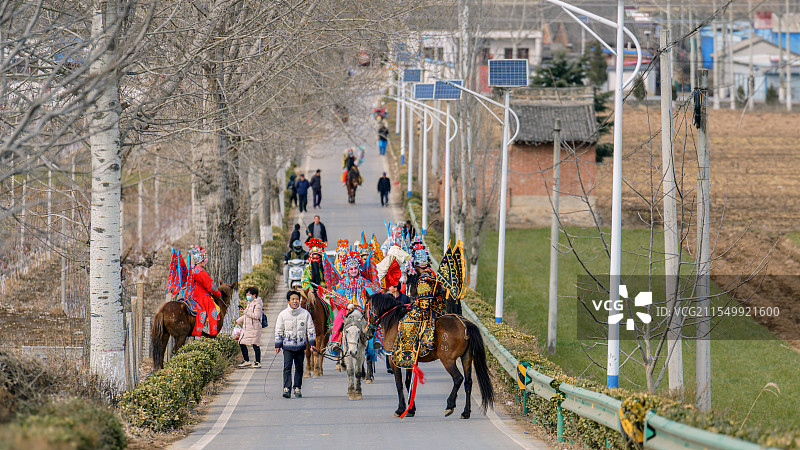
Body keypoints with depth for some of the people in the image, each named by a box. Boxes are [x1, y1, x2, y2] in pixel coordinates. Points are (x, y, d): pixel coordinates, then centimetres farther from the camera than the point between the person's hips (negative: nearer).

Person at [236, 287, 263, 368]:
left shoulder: (257, 304, -11)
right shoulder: (249, 303, 18)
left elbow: (256, 316, -22)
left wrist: (246, 312, -19)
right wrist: (239, 321, 34)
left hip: (254, 328, -9)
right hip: (246, 327, 9)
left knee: (255, 345, -5)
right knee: (241, 343, 7)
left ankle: (258, 362, 3)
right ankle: (247, 361, 15)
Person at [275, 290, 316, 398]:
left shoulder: (305, 314, 2)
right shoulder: (283, 314, 1)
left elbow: (311, 329, 7)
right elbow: (278, 331, 6)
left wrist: (312, 344, 1)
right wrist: (277, 346, 2)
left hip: (300, 346, 1)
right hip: (287, 345, -1)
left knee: (299, 368, 6)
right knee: (287, 366, -12)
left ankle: (297, 388, 16)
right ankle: (287, 389, -17)